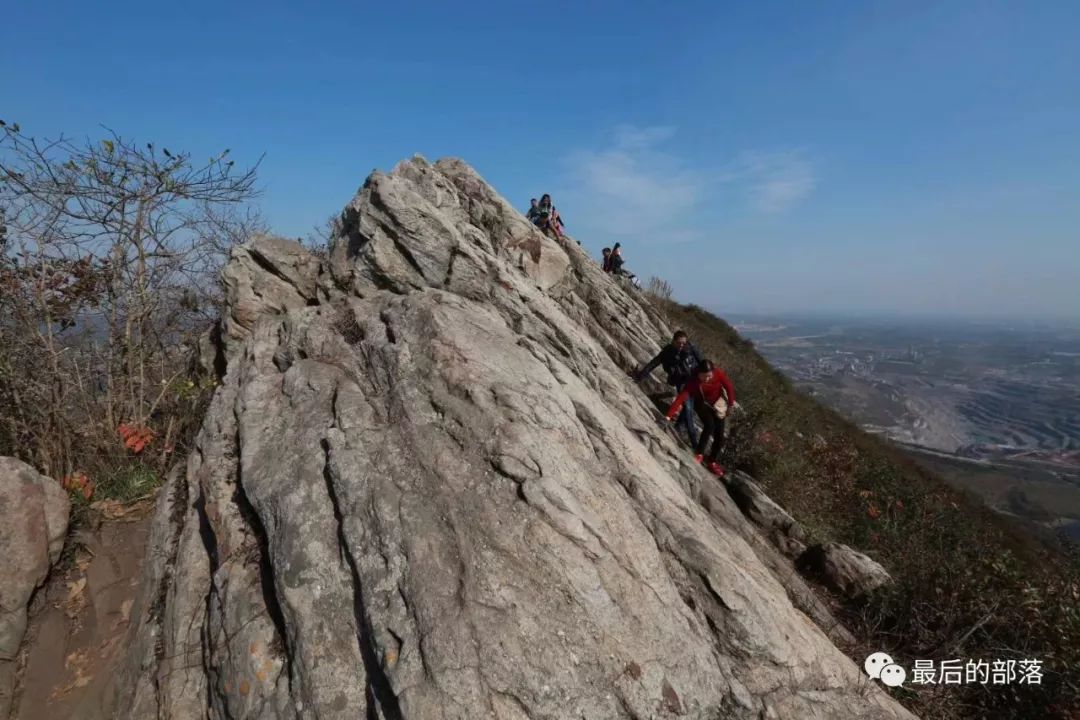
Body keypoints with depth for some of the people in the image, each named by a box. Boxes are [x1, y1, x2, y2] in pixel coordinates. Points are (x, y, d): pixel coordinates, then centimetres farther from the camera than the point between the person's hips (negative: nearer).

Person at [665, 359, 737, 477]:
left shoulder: (718, 373, -28)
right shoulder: (694, 382, -34)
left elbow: (728, 386, -11)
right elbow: (681, 398, -43)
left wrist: (731, 402, -4)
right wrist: (669, 415, -52)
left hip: (718, 403, 3)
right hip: (702, 404, -3)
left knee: (719, 435, 3)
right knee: (709, 425, -30)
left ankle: (712, 461, 22)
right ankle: (699, 454, -13)